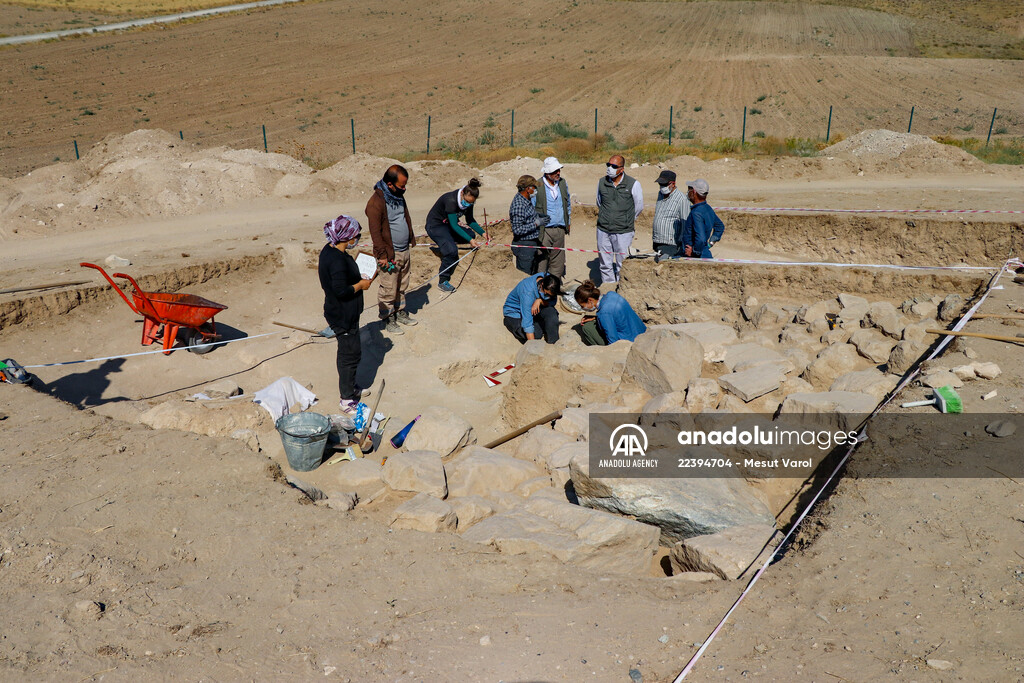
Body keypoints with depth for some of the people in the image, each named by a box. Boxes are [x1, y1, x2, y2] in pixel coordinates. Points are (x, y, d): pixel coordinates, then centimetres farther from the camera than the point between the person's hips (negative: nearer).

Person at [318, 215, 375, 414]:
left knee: (347, 351, 23)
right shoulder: (338, 260, -28)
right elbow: (341, 291, -29)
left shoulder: (329, 250, 4)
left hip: (344, 313, 11)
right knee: (351, 353, -1)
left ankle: (349, 388, 40)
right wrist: (361, 285, -14)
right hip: (343, 316, -11)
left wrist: (358, 278, 10)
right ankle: (347, 400, 9)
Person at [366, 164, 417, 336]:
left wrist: (411, 240, 19)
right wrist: (382, 255, -19)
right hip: (390, 254, -8)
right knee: (388, 289, 4)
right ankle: (388, 318, 18)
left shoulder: (398, 196, 6)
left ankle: (400, 311, 35)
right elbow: (375, 231, -20)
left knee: (402, 285, 19)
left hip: (405, 251, 8)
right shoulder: (376, 202, -21)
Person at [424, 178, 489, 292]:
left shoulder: (468, 201, -8)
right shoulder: (451, 200, -32)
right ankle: (442, 282, -15)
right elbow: (454, 225, -30)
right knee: (452, 250, -26)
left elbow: (470, 220, 4)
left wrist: (482, 233, -11)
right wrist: (470, 240, -35)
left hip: (447, 225, 8)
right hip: (435, 225, -8)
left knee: (470, 235, -5)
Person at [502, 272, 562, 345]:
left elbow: (553, 302, -7)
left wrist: (540, 301, -30)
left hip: (534, 309, 6)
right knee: (536, 335, -28)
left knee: (551, 311, -24)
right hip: (515, 313, -5)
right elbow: (527, 321, -38)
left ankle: (553, 343, -12)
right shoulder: (528, 291, -37)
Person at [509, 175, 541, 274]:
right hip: (524, 246, -10)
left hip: (532, 244, 10)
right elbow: (517, 230, -25)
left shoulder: (527, 200, 8)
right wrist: (536, 223, -22)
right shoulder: (518, 205, -22)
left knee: (533, 273, 17)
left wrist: (539, 218, 11)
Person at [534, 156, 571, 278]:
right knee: (541, 260, -2)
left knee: (558, 260, 12)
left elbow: (568, 204, 22)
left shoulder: (563, 183, 7)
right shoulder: (537, 187, -11)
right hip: (544, 230, -5)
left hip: (560, 229, 5)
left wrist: (568, 222, 22)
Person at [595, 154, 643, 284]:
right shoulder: (601, 182, 4)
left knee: (622, 264, 0)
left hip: (623, 231, -3)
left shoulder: (633, 184, -7)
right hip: (603, 230, 3)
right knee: (605, 264, 9)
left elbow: (639, 207, 6)